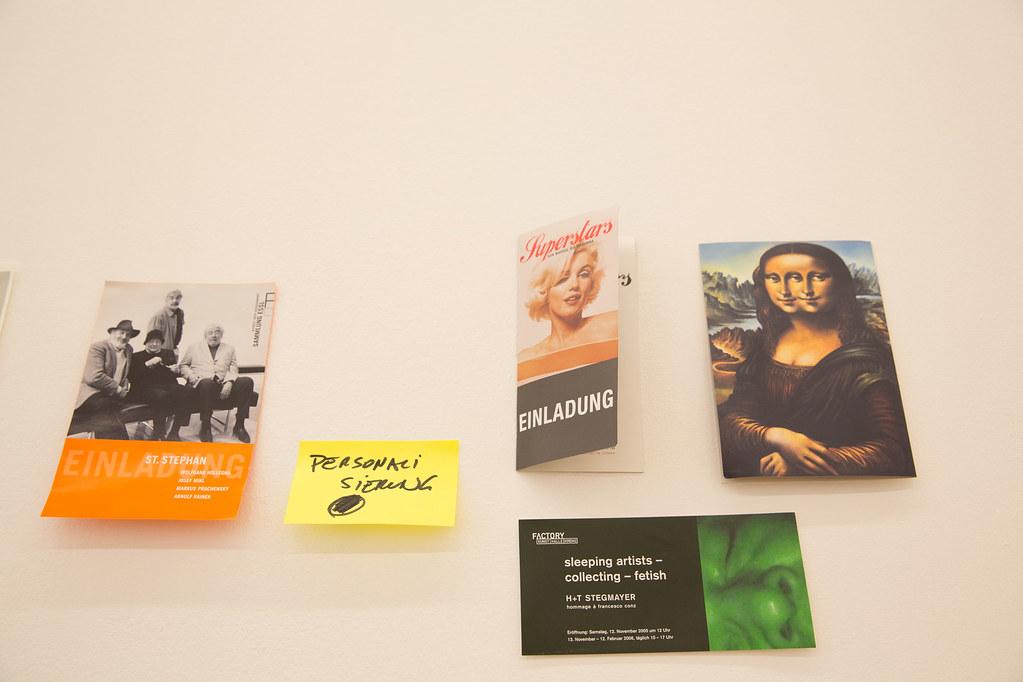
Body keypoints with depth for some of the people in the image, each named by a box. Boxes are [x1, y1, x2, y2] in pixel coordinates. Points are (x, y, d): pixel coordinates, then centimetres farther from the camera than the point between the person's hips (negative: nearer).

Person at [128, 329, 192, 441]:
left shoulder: (168, 353, 28)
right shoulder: (137, 356, 17)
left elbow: (175, 374, 26)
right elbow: (131, 376, 1)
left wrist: (176, 370, 1)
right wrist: (147, 364, -10)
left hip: (168, 384, 4)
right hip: (147, 387, -3)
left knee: (186, 393, -30)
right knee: (163, 396, -39)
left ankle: (174, 432, -23)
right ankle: (158, 433, -22)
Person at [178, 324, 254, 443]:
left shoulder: (229, 349, 23)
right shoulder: (194, 347, 23)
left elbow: (233, 369, 13)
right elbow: (183, 365, 20)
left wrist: (228, 383, -8)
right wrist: (191, 377, -2)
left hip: (224, 385, 2)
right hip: (201, 383, -2)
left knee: (247, 382, -27)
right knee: (207, 383, -41)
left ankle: (239, 425, -21)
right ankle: (205, 427, -27)